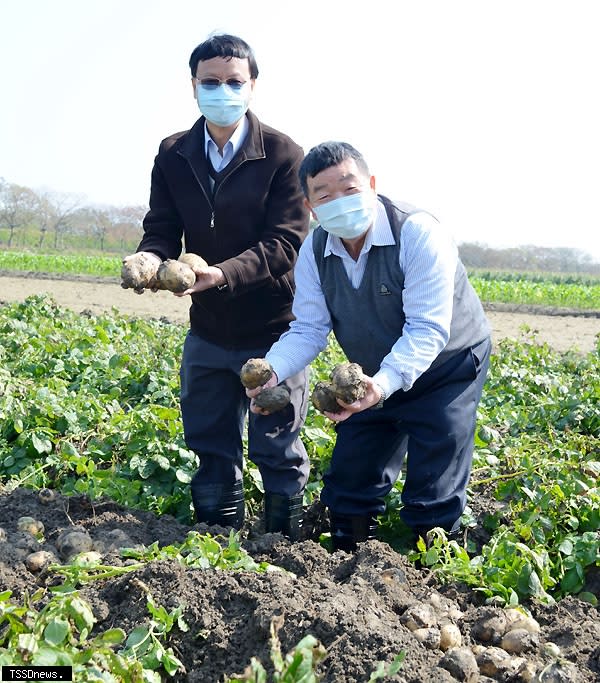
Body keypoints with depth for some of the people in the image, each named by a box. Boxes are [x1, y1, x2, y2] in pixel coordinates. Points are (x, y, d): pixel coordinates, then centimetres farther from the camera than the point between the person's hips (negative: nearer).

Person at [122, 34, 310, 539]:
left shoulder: (284, 155, -13)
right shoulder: (173, 155, 1)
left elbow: (284, 244, -20)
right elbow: (162, 229, 0)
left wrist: (220, 274, -36)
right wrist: (149, 257, -25)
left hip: (273, 331, -4)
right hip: (207, 333, 5)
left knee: (279, 454, 9)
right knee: (212, 450, 16)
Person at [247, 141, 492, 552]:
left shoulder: (418, 233, -30)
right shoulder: (315, 251, -11)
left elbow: (427, 330, -34)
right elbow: (309, 329, -11)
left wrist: (384, 383, -50)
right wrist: (271, 370, -31)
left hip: (446, 370, -5)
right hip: (375, 380, 6)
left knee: (432, 501, -6)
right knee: (348, 483, 12)